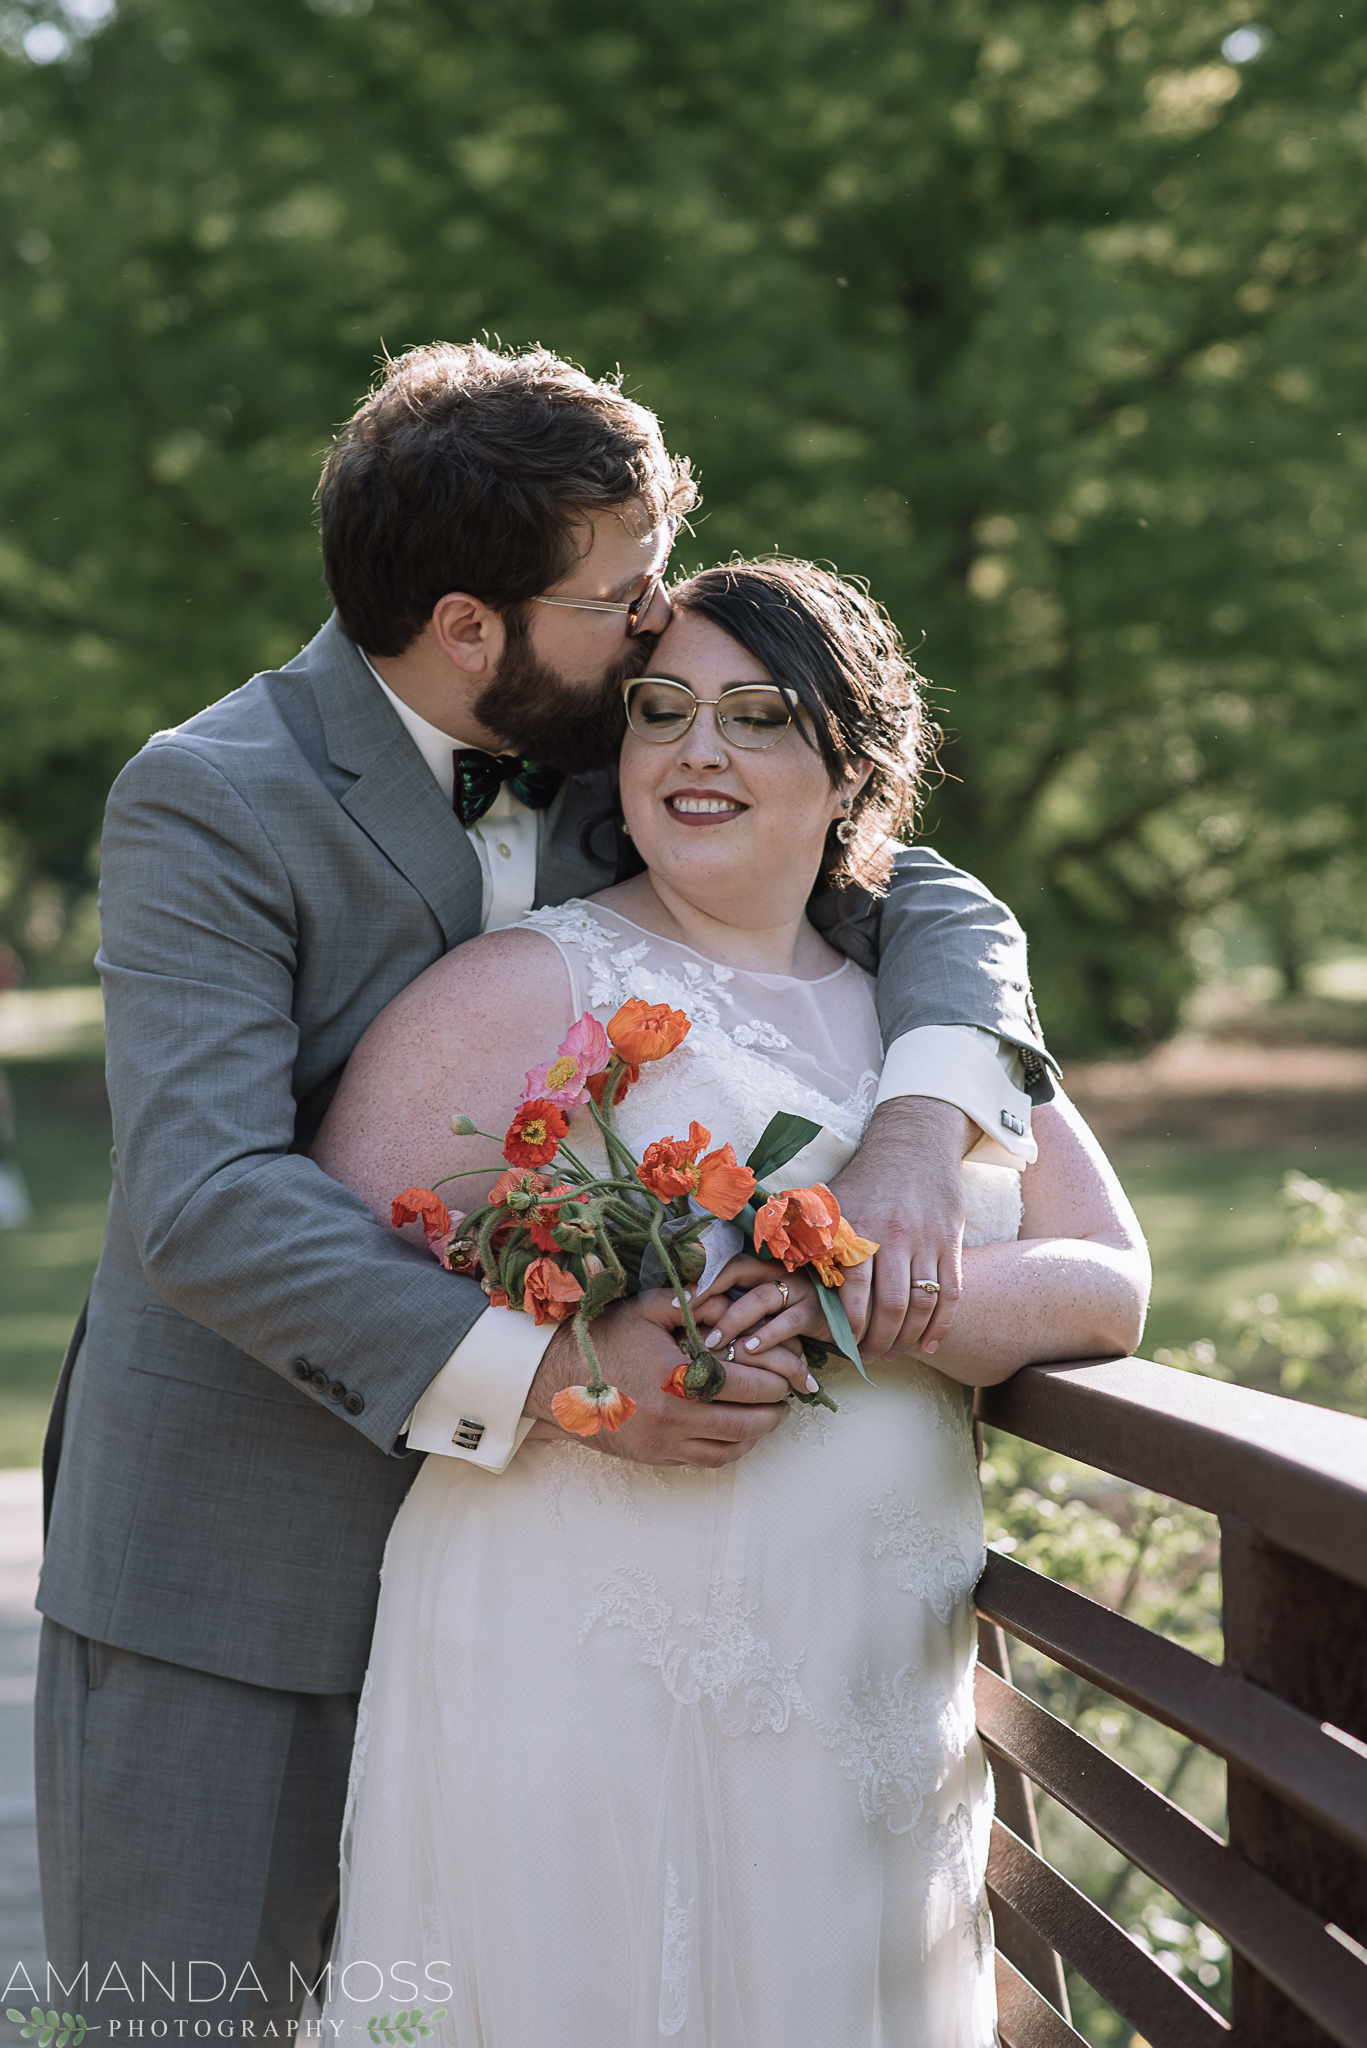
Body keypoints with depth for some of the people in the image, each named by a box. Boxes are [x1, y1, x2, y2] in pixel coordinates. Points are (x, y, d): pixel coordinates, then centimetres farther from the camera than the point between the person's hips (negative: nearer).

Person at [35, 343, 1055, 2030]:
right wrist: (551, 1376, -32)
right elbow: (207, 1198, -26)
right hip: (234, 1558, -4)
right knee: (194, 2007, 4)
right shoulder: (207, 805, -15)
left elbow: (935, 907, 1)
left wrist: (914, 1135, -21)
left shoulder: (615, 756, 2)